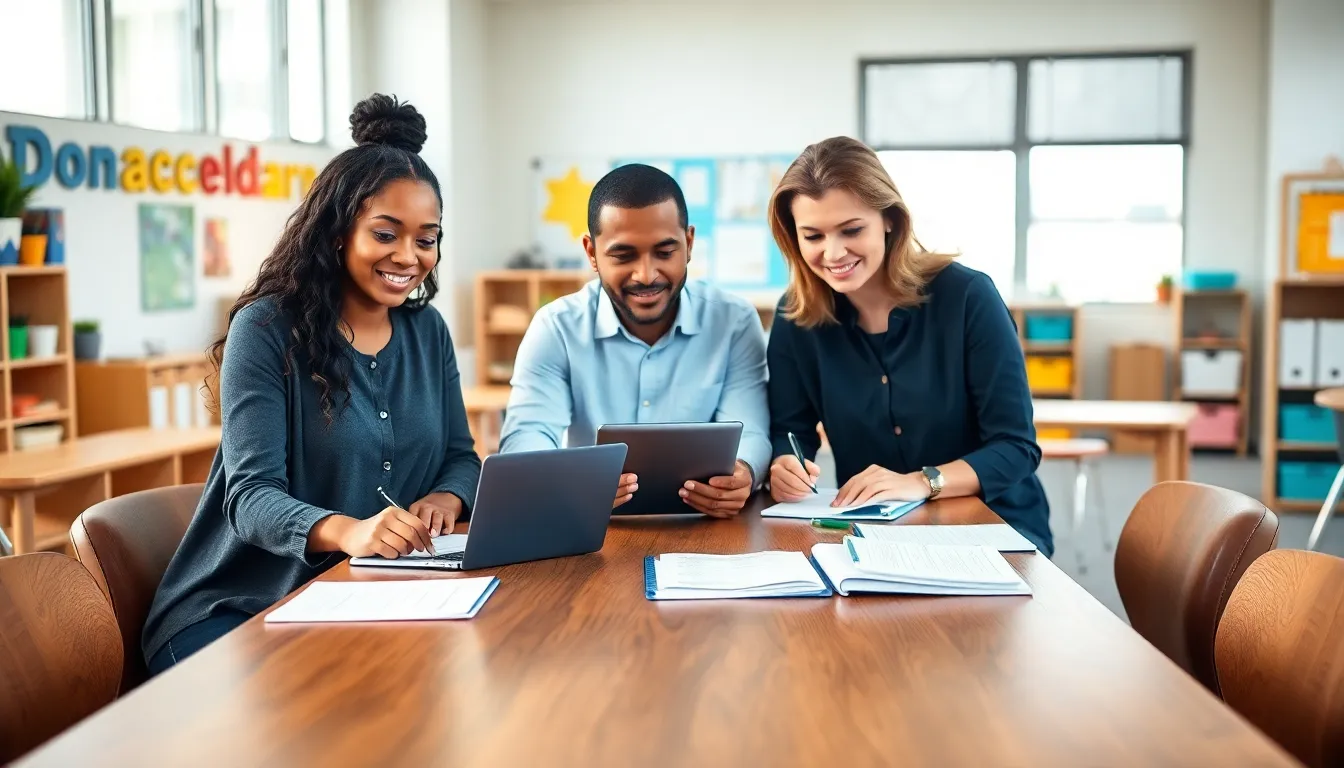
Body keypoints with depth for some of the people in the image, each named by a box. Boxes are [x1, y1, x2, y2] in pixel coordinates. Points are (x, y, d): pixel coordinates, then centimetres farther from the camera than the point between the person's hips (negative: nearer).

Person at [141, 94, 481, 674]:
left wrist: (445, 500, -13)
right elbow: (251, 493, -17)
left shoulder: (427, 331, 8)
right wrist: (345, 531, -38)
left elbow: (460, 455, 13)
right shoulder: (266, 328, -10)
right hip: (238, 607, -5)